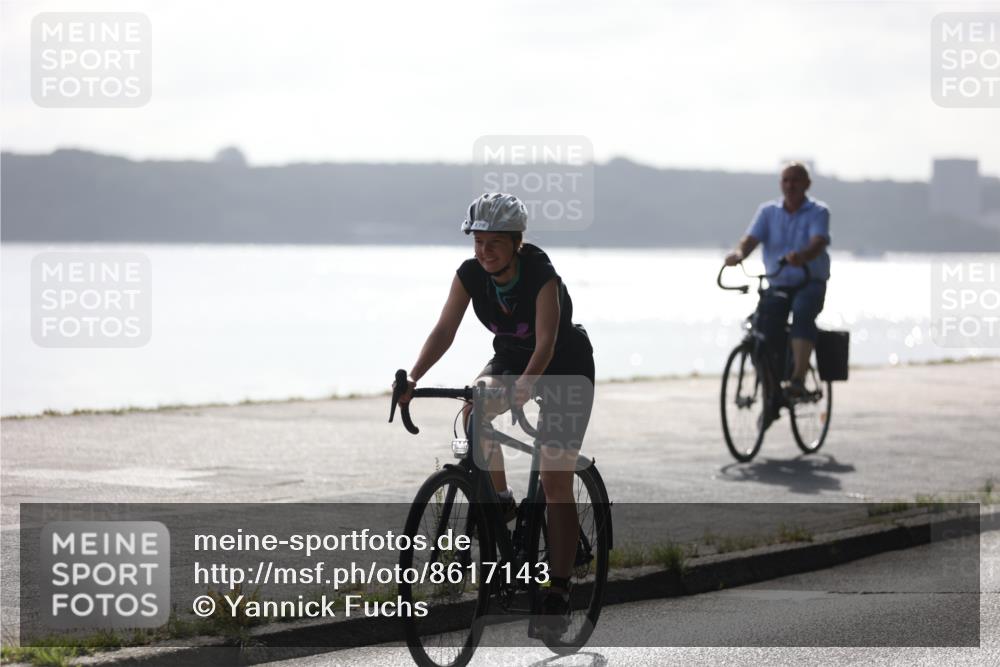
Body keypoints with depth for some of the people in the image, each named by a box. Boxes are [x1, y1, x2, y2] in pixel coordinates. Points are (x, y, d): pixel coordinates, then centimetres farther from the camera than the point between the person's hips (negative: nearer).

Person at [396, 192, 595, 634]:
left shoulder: (541, 275, -31)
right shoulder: (470, 274, -16)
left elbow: (546, 344, -39)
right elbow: (445, 330, -20)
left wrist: (524, 387, -56)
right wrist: (413, 377, -36)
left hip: (566, 367, -5)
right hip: (510, 359, 5)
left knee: (555, 482, -10)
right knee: (473, 412, -27)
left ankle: (559, 590, -6)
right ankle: (498, 499, -6)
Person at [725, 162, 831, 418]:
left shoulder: (818, 212, 0)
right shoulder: (768, 211, 9)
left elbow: (818, 243, -19)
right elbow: (751, 238, -5)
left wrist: (801, 256, -42)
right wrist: (739, 252, -30)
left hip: (810, 283, -3)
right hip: (777, 285, 3)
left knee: (802, 311, -36)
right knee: (765, 322, -23)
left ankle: (798, 379, -43)